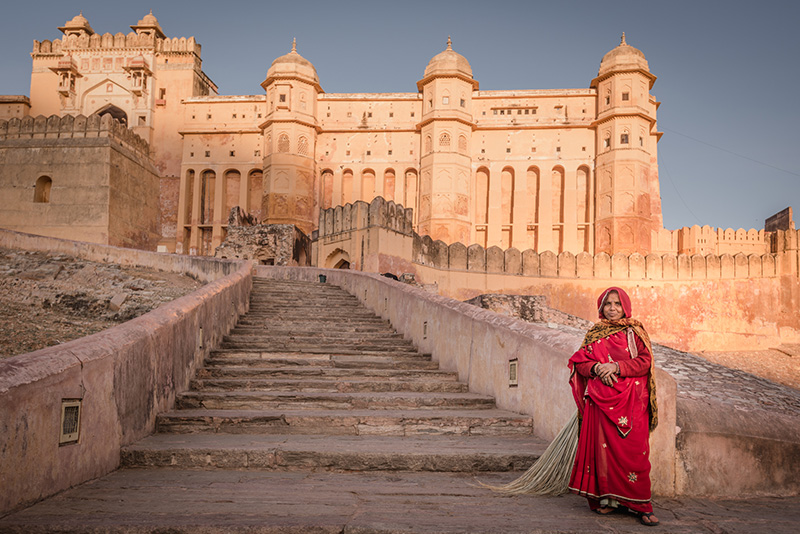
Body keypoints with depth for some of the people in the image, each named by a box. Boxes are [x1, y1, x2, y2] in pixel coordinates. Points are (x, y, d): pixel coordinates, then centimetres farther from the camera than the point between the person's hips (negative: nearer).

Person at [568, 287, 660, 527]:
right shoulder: (594, 334, 13)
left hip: (631, 401, -1)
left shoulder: (635, 332, 8)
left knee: (633, 449, -6)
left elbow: (645, 361, -3)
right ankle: (608, 498, 9)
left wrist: (617, 367, -15)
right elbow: (581, 362, 7)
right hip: (601, 399, 2)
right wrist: (597, 367, -13)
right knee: (604, 446, -1)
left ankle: (640, 504, 1)